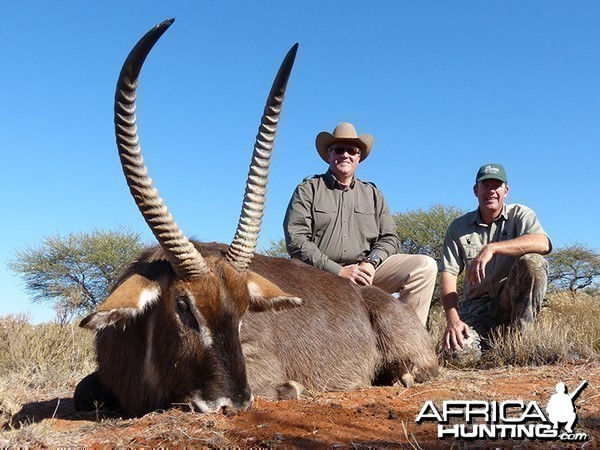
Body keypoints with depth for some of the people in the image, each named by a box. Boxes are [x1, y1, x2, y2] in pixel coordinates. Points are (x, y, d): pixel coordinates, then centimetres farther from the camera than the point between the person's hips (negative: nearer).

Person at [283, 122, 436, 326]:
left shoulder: (372, 194, 20)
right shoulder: (308, 190, 8)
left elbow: (389, 238, 15)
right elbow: (296, 240, -5)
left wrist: (371, 262, -8)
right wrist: (338, 271, -12)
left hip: (366, 271, 4)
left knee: (426, 266, -15)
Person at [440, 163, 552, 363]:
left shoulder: (520, 215, 2)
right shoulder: (458, 227, 6)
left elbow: (543, 244, -22)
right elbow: (448, 275, -4)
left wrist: (491, 248, -30)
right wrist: (452, 319, -19)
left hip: (515, 300, 0)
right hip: (477, 306, 1)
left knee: (532, 261, -29)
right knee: (462, 354, -27)